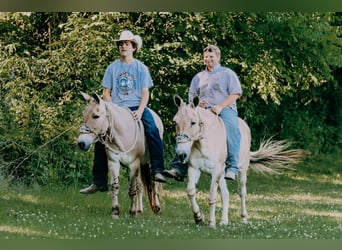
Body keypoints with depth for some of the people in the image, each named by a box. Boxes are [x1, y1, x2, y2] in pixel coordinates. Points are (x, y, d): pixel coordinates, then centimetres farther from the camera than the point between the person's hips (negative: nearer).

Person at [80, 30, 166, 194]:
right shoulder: (112, 68, 8)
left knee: (152, 130, -29)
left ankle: (157, 171, -29)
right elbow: (106, 92, 8)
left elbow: (145, 93, 2)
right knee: (101, 138, -11)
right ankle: (99, 182, -4)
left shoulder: (141, 68, 5)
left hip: (136, 107, -2)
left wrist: (139, 111, -14)